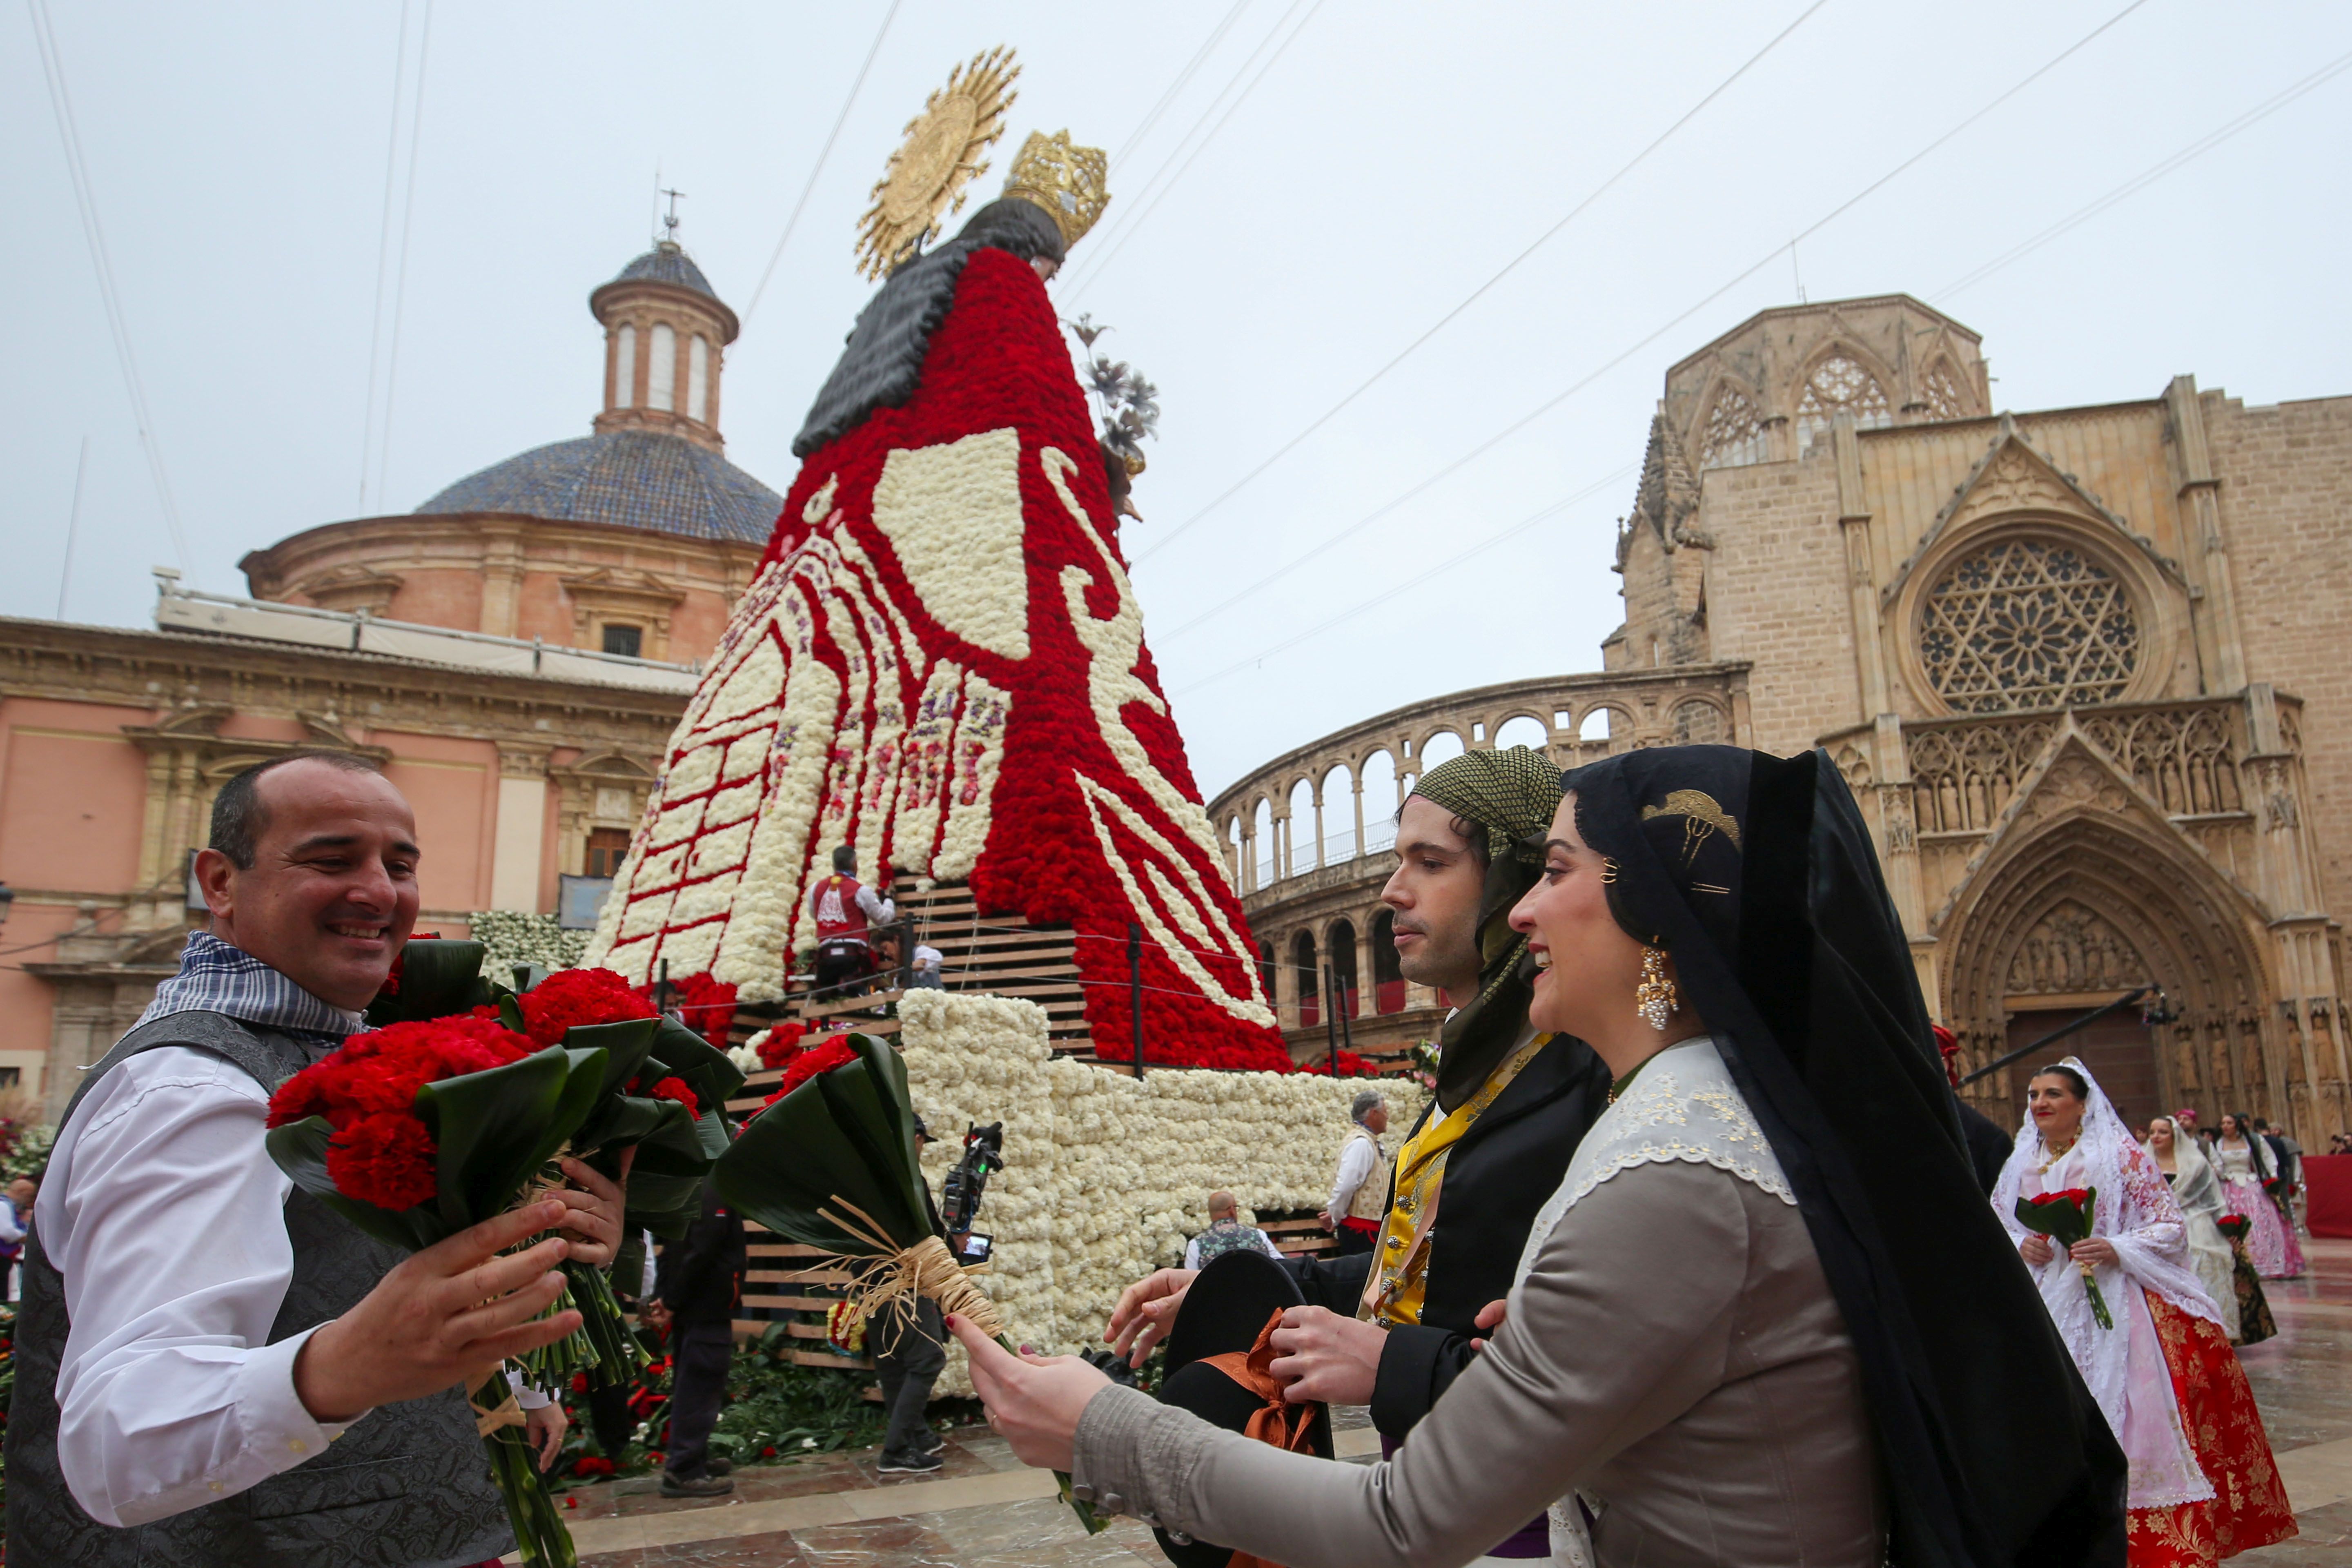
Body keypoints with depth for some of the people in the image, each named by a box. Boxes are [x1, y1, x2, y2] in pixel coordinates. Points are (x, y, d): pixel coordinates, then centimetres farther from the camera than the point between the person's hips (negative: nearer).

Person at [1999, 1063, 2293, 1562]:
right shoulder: (2021, 1164, 10)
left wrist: (2117, 1249, -19)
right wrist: (2020, 1246, -5)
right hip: (2046, 1310, 4)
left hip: (2114, 1307, -4)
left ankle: (2152, 1542, 3)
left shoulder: (2121, 1156, -3)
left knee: (2126, 1418, -7)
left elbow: (2172, 1227, -5)